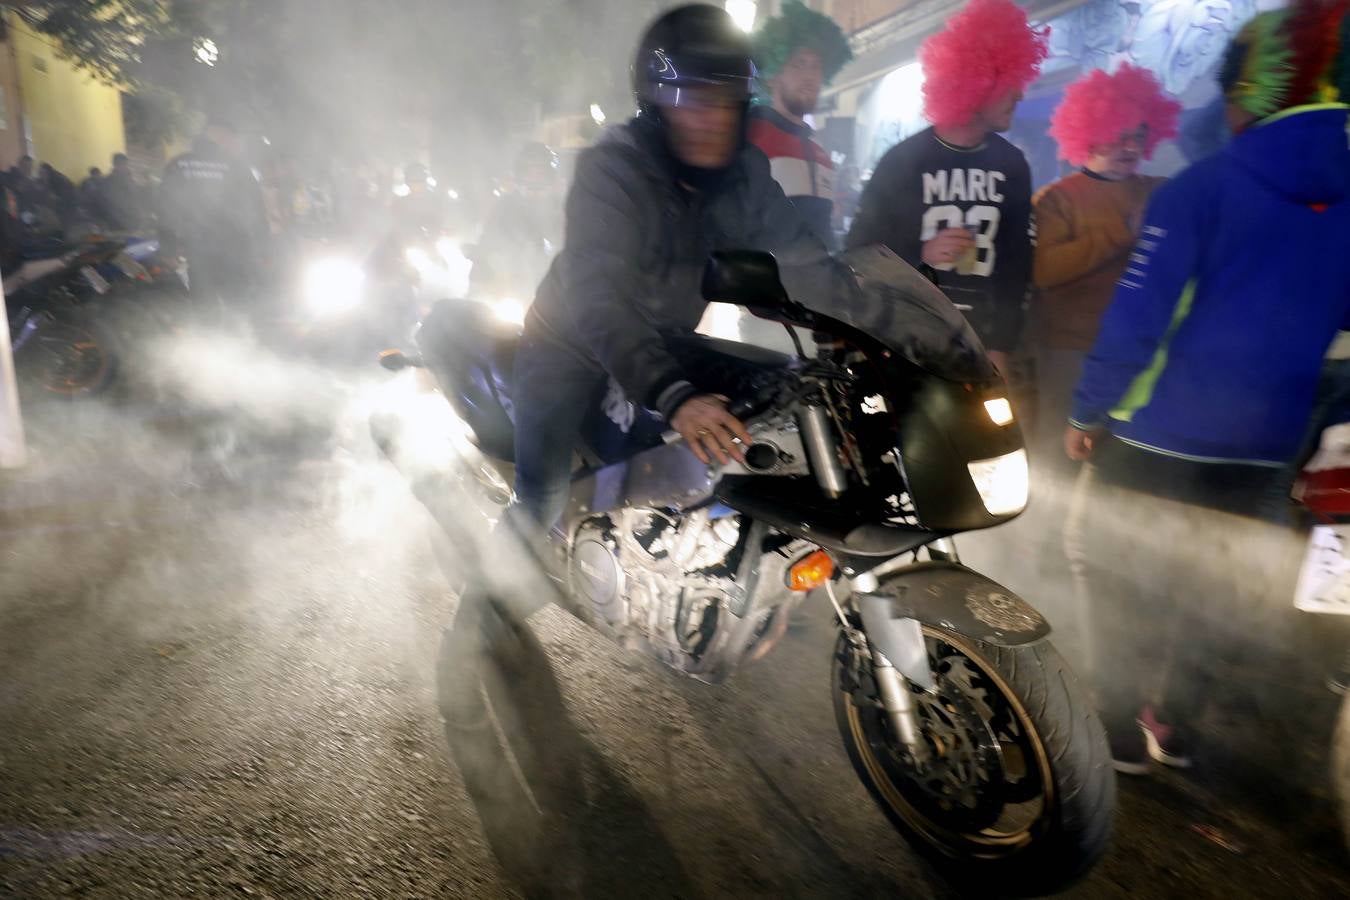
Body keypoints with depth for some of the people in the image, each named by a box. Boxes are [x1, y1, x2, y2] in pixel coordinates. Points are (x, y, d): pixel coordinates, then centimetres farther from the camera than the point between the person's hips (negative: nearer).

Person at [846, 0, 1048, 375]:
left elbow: (1017, 260, 8)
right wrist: (920, 256, -20)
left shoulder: (1012, 165, 7)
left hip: (982, 345, 4)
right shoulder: (902, 161, -4)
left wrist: (1001, 347, 1)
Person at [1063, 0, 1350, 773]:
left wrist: (1091, 409, -6)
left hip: (1159, 433, -4)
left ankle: (1122, 730, 21)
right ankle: (1175, 722, 32)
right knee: (1212, 580, 21)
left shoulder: (1204, 186, -12)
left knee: (1115, 568, 13)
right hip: (1260, 447, 5)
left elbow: (1138, 313, -16)